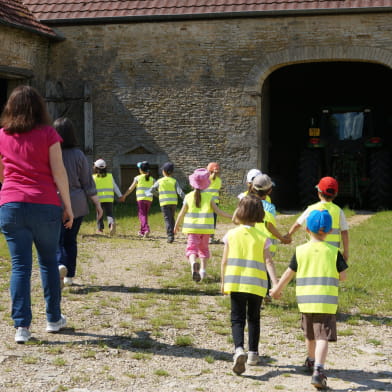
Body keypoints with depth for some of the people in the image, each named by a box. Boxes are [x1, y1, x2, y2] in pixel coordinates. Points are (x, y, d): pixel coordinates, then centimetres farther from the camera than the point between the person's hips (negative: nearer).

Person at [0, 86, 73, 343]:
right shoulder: (48, 134, -1)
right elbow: (59, 172, -5)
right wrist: (67, 206, 0)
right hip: (45, 205, -1)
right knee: (48, 262, 13)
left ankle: (22, 326, -4)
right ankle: (54, 319, 22)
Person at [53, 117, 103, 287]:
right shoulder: (78, 155, -4)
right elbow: (88, 183, -1)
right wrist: (97, 204, 8)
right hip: (76, 204, 2)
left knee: (58, 240, 4)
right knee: (71, 240, 15)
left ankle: (60, 265, -23)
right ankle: (69, 276, 18)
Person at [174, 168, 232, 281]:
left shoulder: (188, 197, -3)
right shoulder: (209, 196, -3)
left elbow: (182, 213, 1)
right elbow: (218, 211, -6)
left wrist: (176, 225, 16)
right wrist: (231, 216, 2)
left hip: (192, 227, -2)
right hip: (206, 228, 2)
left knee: (192, 248, -3)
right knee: (204, 248, 20)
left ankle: (193, 263, -33)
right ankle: (203, 269, 18)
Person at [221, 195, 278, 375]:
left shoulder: (231, 234, 0)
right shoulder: (262, 237, -1)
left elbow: (224, 261, 2)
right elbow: (268, 262, -9)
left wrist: (223, 282, 13)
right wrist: (276, 284, -12)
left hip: (235, 283, 0)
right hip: (256, 284, 1)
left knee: (237, 318, 1)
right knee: (253, 318, 16)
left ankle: (239, 349, -23)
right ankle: (253, 353, 23)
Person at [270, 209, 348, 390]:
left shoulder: (300, 251, 0)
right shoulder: (333, 252, -3)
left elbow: (288, 274, 8)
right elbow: (343, 276, 0)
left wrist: (277, 290, 23)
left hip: (305, 300, 3)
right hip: (326, 302, -2)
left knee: (310, 334, 22)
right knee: (323, 336, -6)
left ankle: (311, 361, 43)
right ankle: (318, 369, -23)